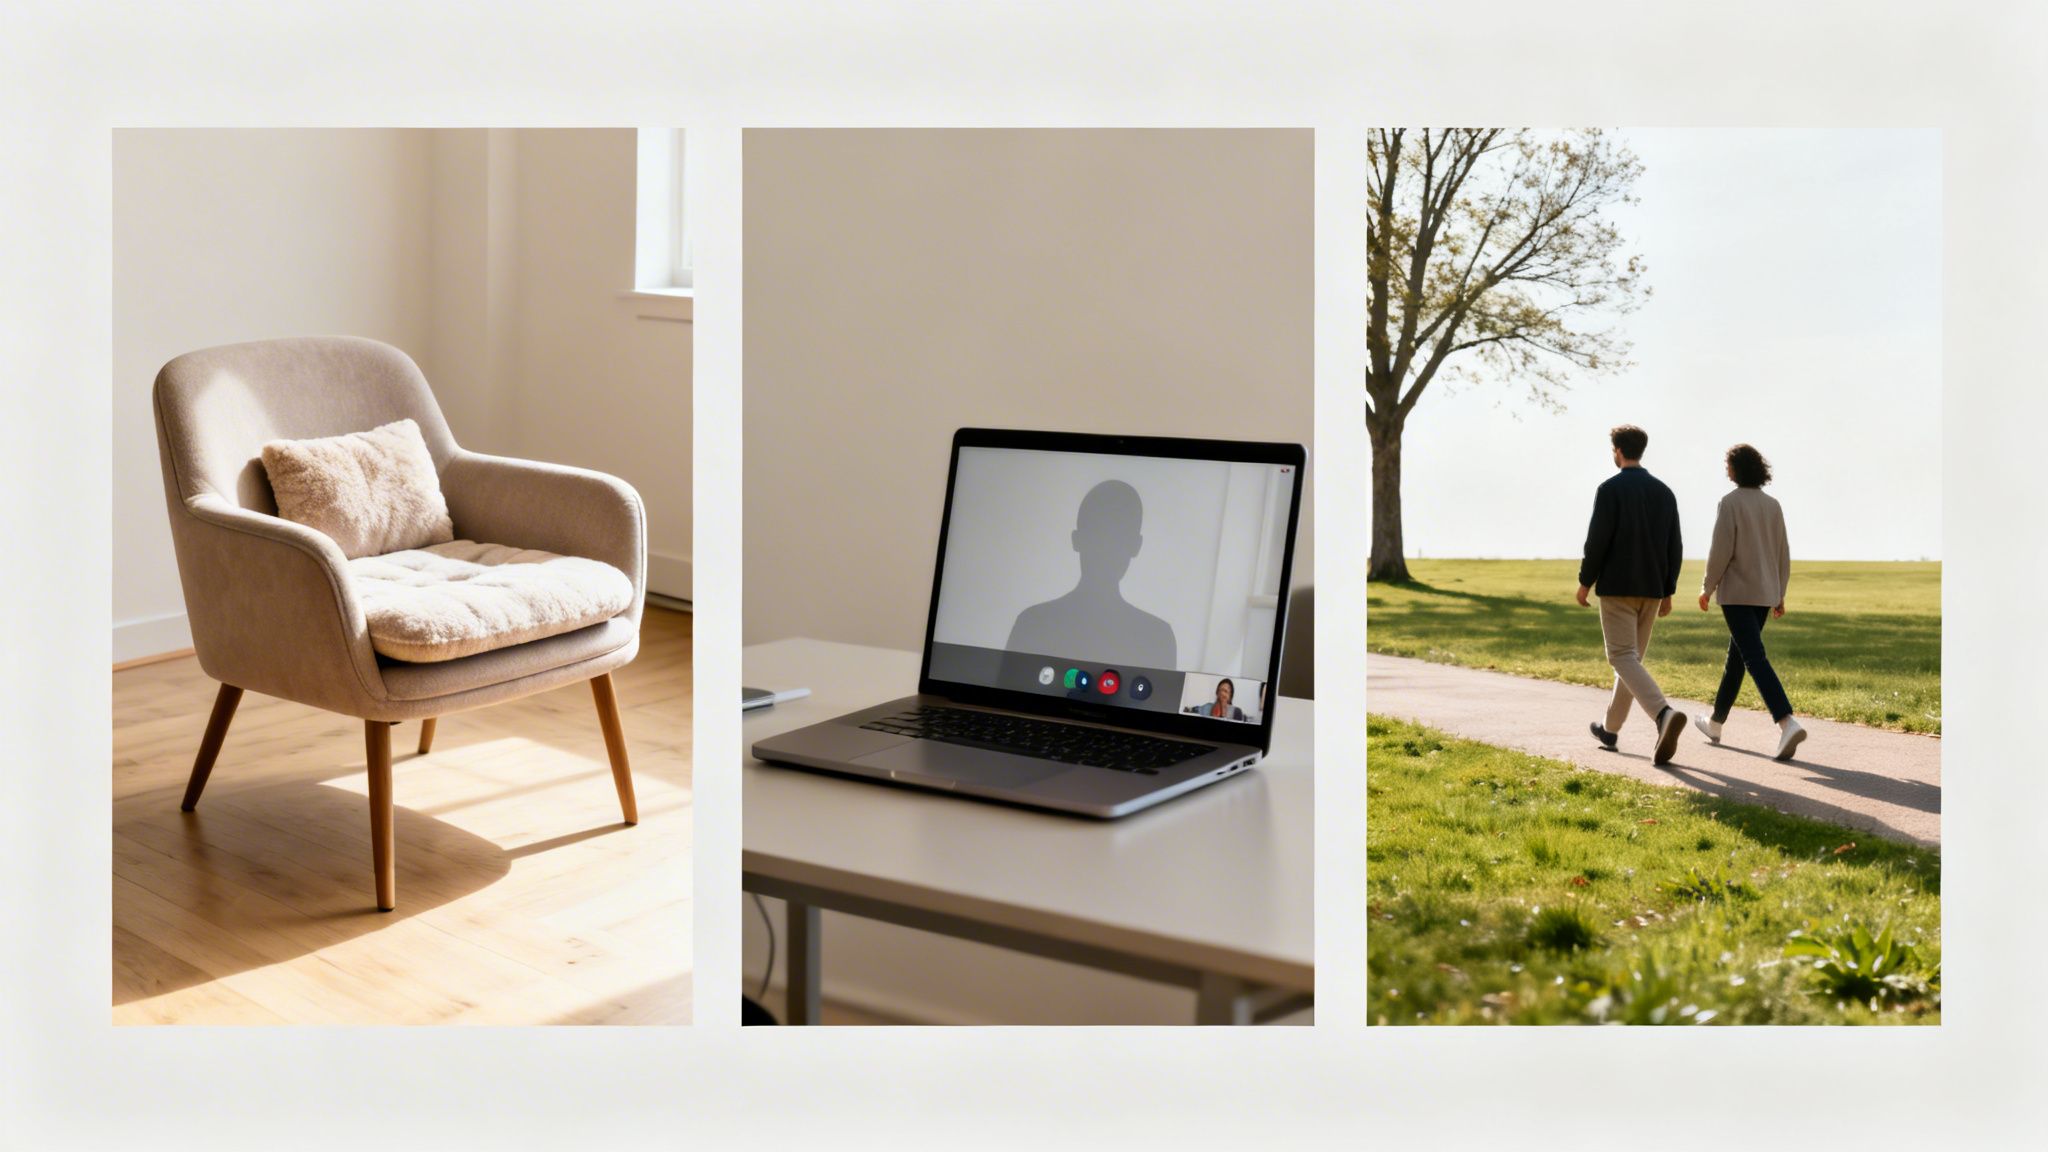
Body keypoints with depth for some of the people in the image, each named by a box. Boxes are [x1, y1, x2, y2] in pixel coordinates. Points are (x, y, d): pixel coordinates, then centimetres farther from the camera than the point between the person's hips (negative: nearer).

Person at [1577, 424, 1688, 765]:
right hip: (1651, 589, 6)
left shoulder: (1610, 488, -9)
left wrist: (1585, 581, -2)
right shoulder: (1664, 491, 9)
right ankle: (1610, 730, 26)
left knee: (1624, 658, -9)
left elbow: (1597, 540, -14)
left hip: (1617, 587, -6)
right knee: (1632, 656, 16)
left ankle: (1665, 714, -33)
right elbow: (1674, 547, 9)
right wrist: (1668, 592, 15)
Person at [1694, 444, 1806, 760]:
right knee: (1737, 656, 18)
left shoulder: (1731, 502, -11)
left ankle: (1787, 723, -28)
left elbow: (1721, 550, -14)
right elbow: (1783, 553, 10)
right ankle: (1716, 722, 29)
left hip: (1737, 592, -7)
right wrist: (1780, 595, 16)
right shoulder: (1772, 505, 9)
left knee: (1755, 658, -13)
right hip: (1765, 592, 7)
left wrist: (1707, 587, -3)